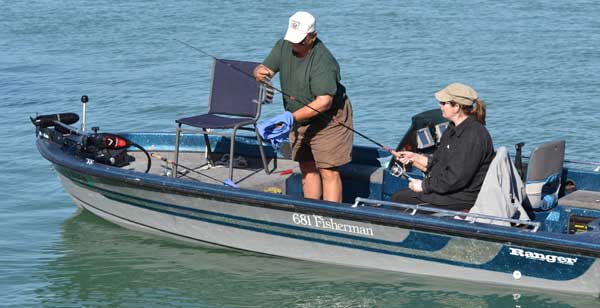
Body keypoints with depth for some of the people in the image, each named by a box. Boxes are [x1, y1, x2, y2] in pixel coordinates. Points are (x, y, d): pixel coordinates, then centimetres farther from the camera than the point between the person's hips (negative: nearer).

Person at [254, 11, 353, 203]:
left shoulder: (323, 61, -28)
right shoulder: (284, 46, -5)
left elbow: (324, 101, -32)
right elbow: (264, 69, -4)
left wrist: (292, 117, -38)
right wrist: (260, 73, -30)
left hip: (328, 120, -7)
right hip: (300, 119, 8)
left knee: (328, 171, -10)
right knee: (307, 169, 12)